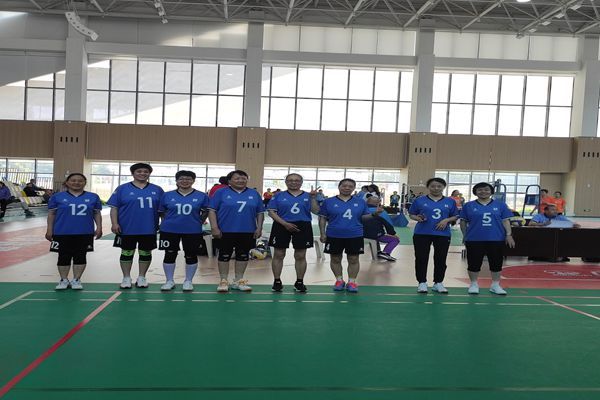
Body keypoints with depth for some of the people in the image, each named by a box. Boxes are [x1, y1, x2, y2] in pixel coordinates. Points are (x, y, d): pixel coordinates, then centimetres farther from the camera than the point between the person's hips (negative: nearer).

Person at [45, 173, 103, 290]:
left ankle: (76, 280, 15)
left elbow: (97, 214, 7)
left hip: (84, 233, 0)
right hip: (63, 233, 0)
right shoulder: (57, 197, 2)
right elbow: (51, 214, 4)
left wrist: (99, 228, 0)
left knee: (80, 256, 5)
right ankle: (64, 280, 19)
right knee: (64, 256, 7)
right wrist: (49, 230, 0)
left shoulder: (93, 197, 4)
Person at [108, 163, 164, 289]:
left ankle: (142, 277, 22)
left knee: (145, 253, 9)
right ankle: (126, 278, 20)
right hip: (127, 229, -1)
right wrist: (114, 223, -10)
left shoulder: (157, 190, 6)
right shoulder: (122, 189, 1)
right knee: (127, 253, 7)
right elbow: (114, 207, -1)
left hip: (149, 229, 1)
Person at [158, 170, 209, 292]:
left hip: (193, 231, -1)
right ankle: (169, 281, 20)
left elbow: (206, 212, 6)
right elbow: (161, 212, 11)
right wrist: (171, 221, 6)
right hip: (169, 230, 1)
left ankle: (188, 281, 21)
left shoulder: (202, 196, -1)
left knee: (191, 256, 6)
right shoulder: (167, 195, 3)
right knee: (170, 255, 6)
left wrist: (196, 222, 1)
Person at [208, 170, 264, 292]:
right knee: (224, 255, 5)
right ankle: (224, 281, 16)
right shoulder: (221, 193, -1)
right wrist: (214, 227, -11)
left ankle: (238, 281, 21)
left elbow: (260, 212, 10)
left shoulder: (254, 194, 7)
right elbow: (212, 210, -4)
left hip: (247, 231, 3)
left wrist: (259, 228, 2)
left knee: (243, 255, 9)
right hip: (226, 231, -2)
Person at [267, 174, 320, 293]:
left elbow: (316, 211, -1)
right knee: (278, 255, 4)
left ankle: (299, 282, 17)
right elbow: (271, 211, -3)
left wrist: (313, 198, -13)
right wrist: (285, 223, -13)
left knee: (300, 256, 5)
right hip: (282, 227, 0)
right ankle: (277, 281, 16)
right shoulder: (279, 196, 4)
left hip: (302, 227, 1)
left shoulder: (308, 196, 7)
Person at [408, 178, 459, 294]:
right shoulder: (419, 200, 2)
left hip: (443, 234, 1)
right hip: (422, 233, -1)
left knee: (440, 259, 6)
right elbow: (411, 214, 5)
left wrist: (446, 220, -10)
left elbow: (455, 216, 9)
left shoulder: (450, 202, 6)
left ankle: (438, 283, 20)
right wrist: (417, 218, -15)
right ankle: (422, 283, 14)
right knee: (421, 259, 2)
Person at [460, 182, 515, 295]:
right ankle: (474, 284, 20)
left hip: (496, 239, 1)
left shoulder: (500, 205, 6)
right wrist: (465, 236, 5)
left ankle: (495, 285, 21)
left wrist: (509, 235, -4)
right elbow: (463, 222, 7)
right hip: (474, 240, -1)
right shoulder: (469, 206, 4)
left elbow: (506, 221, 5)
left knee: (496, 263, 7)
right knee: (474, 263, 5)